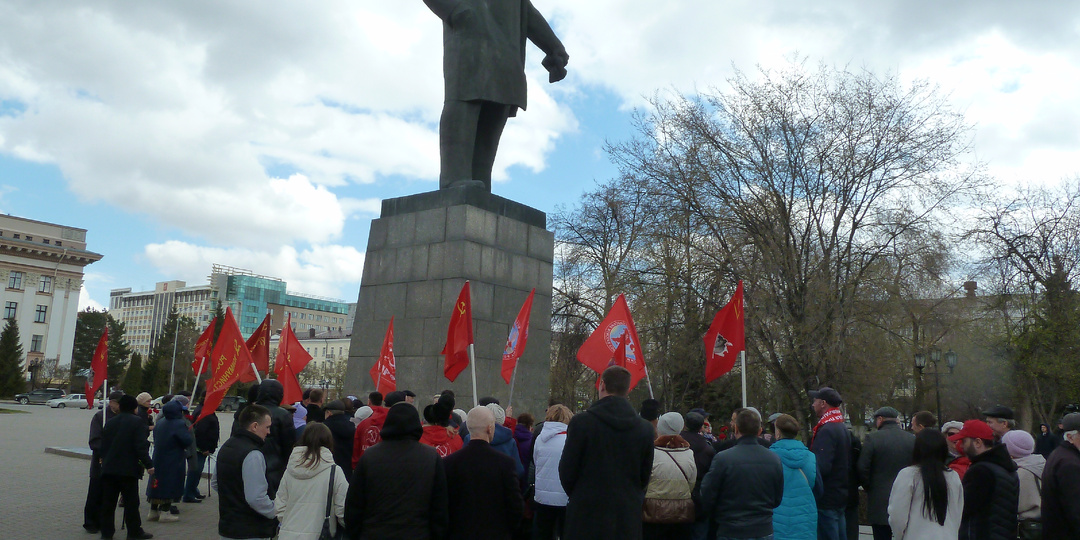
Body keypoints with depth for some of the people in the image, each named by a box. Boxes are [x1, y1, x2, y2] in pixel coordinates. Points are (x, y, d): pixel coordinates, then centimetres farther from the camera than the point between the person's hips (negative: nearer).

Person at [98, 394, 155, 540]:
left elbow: (102, 446, 11)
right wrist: (148, 465, -12)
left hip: (108, 468, 5)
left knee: (108, 502, 10)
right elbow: (141, 447, -15)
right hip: (129, 468, -5)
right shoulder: (138, 422, -8)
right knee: (131, 501, 3)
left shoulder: (109, 422, 8)